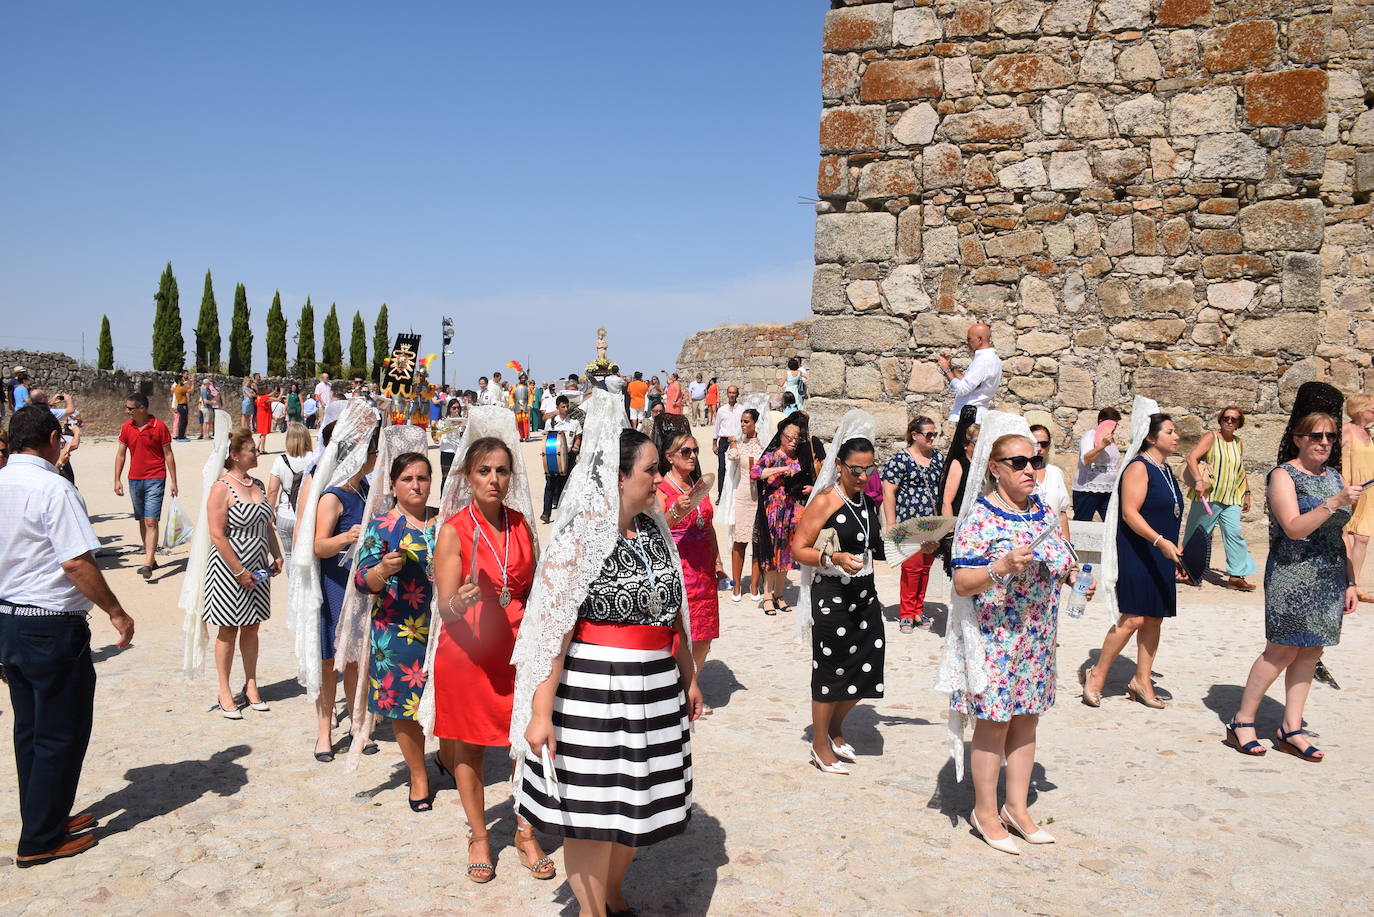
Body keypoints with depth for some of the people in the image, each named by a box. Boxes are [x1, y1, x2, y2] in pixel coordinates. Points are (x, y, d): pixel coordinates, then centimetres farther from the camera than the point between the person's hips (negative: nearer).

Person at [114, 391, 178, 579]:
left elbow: (168, 455, -2)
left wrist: (173, 481, -3)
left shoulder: (159, 427, -7)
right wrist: (117, 479, 5)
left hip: (155, 479, -5)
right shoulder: (126, 427, 6)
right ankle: (151, 559, 21)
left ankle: (147, 564, -17)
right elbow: (120, 454, 10)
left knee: (151, 521, -12)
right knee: (142, 521, 11)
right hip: (134, 479, 5)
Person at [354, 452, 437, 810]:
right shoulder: (381, 527, -3)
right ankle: (418, 775, 22)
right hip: (399, 632, -2)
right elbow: (362, 580, -11)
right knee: (405, 702, 5)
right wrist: (383, 569, -30)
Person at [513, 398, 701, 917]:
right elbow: (552, 629, -17)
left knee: (636, 799, 18)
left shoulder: (654, 530, 7)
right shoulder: (579, 537, -14)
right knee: (593, 811, 6)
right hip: (593, 691, -6)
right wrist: (540, 712, -19)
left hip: (655, 689, 7)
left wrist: (688, 679, 18)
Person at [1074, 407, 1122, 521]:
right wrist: (1102, 445, -32)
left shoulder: (1110, 439, 17)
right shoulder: (1089, 436, -7)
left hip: (1108, 491, 7)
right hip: (1087, 490, -7)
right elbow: (1085, 459, -22)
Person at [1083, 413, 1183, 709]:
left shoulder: (1166, 471, 16)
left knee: (1155, 619, 8)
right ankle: (1096, 676, 2)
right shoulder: (1139, 468, -11)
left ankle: (1141, 681, 18)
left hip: (1161, 558, 9)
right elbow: (1129, 513, -19)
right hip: (1136, 555, -9)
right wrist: (1160, 541, -27)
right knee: (1133, 618, -11)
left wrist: (1175, 548, 21)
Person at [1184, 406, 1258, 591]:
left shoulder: (1239, 443, 15)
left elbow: (1241, 471, 24)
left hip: (1231, 500, 5)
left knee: (1234, 534, -7)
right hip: (1208, 497, -5)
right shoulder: (1211, 437, -3)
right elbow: (1191, 458, -15)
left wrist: (1247, 494, 21)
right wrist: (1198, 481, -27)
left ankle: (1236, 576, -5)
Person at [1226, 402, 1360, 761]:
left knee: (1310, 652, 6)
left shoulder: (1335, 477, 13)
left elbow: (1338, 536, 16)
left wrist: (1350, 583, 13)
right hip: (1293, 577, -6)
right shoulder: (1283, 476, -7)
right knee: (1282, 651, -5)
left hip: (1330, 580, 6)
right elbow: (1294, 528, -18)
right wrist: (1336, 502, -25)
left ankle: (1291, 729, 13)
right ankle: (1242, 723, 6)